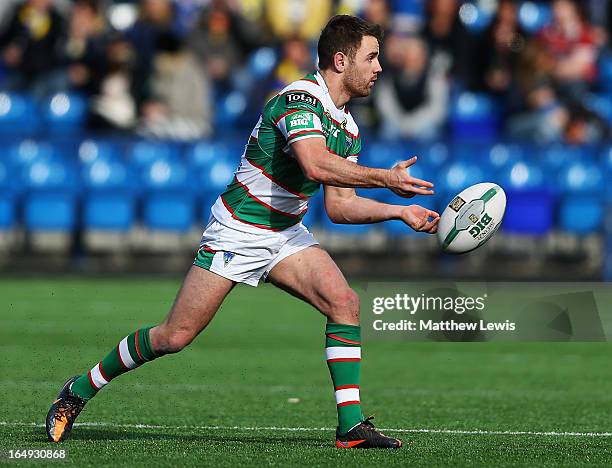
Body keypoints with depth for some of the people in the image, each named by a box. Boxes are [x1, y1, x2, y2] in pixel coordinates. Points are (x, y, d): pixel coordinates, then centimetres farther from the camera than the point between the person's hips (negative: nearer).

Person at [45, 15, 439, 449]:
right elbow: (315, 165, -38)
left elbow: (339, 206, 12)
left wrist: (400, 211, 3)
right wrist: (386, 178, -35)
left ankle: (351, 424, -13)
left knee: (344, 301, -15)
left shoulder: (348, 128, 8)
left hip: (286, 233, 8)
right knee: (175, 335, -5)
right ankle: (80, 390, 14)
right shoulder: (300, 99, -21)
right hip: (238, 230, -8)